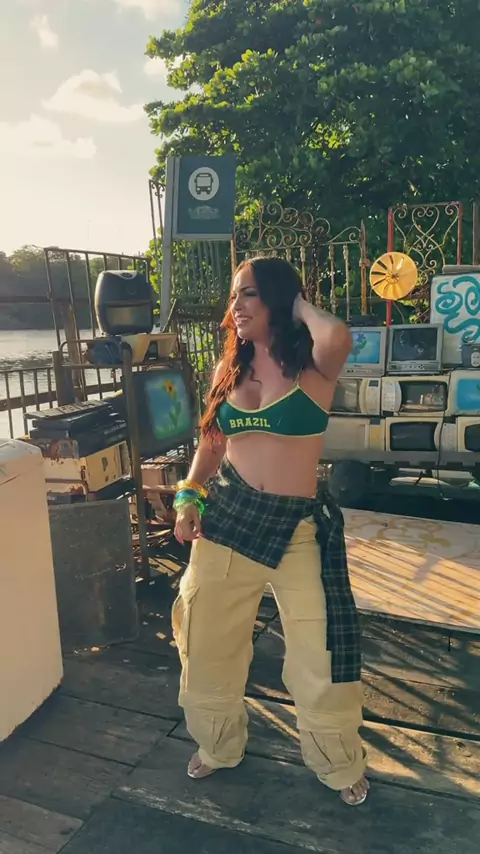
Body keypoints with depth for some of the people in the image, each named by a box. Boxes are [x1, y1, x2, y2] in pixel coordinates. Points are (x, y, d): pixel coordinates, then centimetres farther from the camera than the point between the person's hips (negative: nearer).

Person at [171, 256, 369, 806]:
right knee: (207, 640, 13)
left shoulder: (313, 367, -7)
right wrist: (188, 497, 1)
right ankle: (219, 747, 40)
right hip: (227, 516, 5)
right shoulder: (230, 369, 8)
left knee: (318, 652, 5)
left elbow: (338, 337, -32)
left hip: (298, 526, -4)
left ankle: (339, 766, 33)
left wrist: (300, 307, -11)